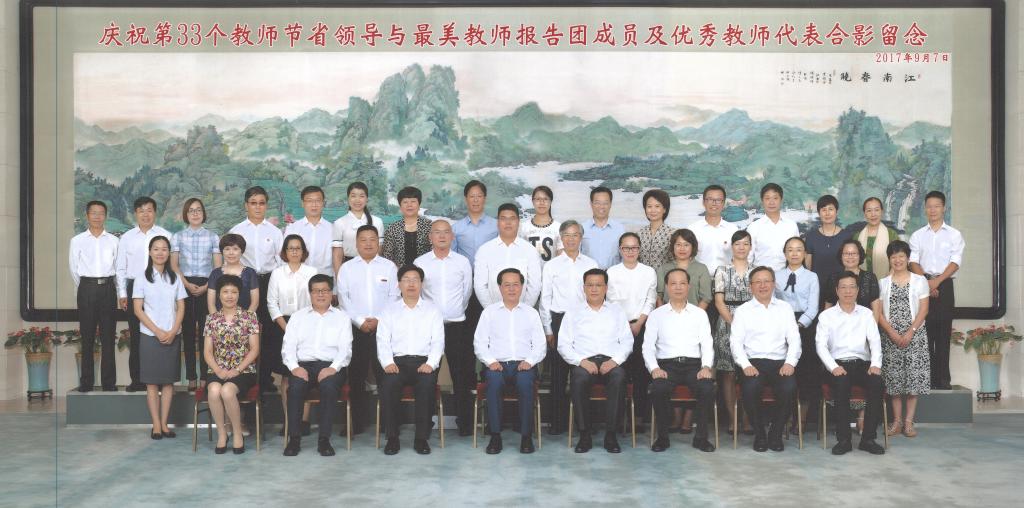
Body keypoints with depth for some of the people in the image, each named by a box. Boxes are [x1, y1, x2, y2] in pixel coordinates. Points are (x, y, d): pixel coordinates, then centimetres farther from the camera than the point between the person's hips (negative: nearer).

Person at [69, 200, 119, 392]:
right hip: (86, 288, 0)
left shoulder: (113, 241, 5)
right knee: (87, 336, 2)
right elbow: (73, 269, 9)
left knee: (108, 336, 2)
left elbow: (118, 268, 9)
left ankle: (109, 382, 6)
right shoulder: (77, 240, 5)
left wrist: (114, 290, 10)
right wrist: (85, 288, 12)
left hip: (108, 288, 0)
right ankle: (86, 382, 6)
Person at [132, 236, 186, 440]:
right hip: (150, 336, -2)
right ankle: (156, 425, 5)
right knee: (152, 383, 0)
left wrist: (172, 332, -9)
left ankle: (164, 423, 10)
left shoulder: (175, 278, 7)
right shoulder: (143, 277, 0)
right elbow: (138, 310, -4)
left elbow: (181, 308, 5)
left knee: (168, 382, 4)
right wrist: (158, 331, -12)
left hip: (172, 337, 2)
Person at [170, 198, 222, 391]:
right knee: (188, 331, 2)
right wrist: (187, 284, -10)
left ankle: (205, 376, 2)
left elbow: (218, 266, 3)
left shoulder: (213, 237, 8)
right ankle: (191, 377, 5)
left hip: (207, 287, -1)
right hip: (184, 286, 1)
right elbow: (174, 265, 4)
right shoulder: (178, 237, 10)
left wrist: (206, 287, -9)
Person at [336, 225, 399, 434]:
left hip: (384, 327, 0)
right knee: (355, 376, 2)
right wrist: (360, 321, -9)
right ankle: (356, 423, 9)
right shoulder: (346, 268, 9)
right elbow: (343, 298, 2)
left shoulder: (389, 267, 9)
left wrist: (378, 319, -9)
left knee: (385, 374, -3)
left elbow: (394, 297, 3)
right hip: (355, 328, 1)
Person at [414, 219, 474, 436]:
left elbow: (467, 292, 13)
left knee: (462, 376, 0)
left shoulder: (462, 262, 5)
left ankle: (465, 422, 8)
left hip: (457, 325, 0)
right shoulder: (420, 263, 3)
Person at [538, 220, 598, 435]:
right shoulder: (551, 266, 6)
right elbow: (545, 299, 6)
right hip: (559, 320, 0)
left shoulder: (591, 265, 8)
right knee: (558, 372, 0)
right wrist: (548, 330, 2)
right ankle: (558, 420, 8)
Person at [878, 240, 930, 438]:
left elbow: (923, 309, -2)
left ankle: (909, 421, 4)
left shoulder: (919, 280, 5)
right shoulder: (883, 283, 8)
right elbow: (879, 312, 2)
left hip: (915, 335, -1)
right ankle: (896, 421, 9)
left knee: (914, 376, -3)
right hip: (890, 336, 1)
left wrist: (910, 333, -11)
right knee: (893, 378, 1)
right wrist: (892, 333, -10)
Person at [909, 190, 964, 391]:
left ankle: (942, 379, 2)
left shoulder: (954, 235, 6)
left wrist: (937, 281, -16)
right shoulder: (917, 236, 10)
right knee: (925, 332, 0)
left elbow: (955, 262, -4)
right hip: (922, 285, 1)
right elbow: (914, 262, 2)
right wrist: (926, 282, -13)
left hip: (945, 285, -1)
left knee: (943, 333, -1)